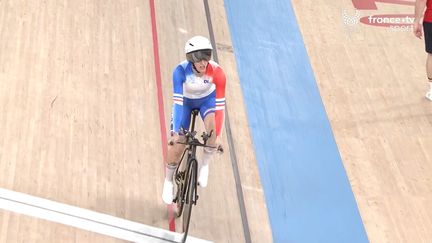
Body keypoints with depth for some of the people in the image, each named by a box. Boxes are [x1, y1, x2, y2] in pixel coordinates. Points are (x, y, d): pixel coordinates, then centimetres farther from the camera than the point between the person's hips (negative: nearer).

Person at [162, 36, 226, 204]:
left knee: (212, 129, -29)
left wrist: (218, 136, -32)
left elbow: (220, 105, -30)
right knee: (177, 145, -6)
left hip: (207, 99, 0)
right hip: (186, 100, 0)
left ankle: (204, 164, 1)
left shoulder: (217, 72, -34)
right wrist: (176, 132, -41)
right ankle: (168, 181, 21)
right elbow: (177, 101, -36)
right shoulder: (181, 70, -35)